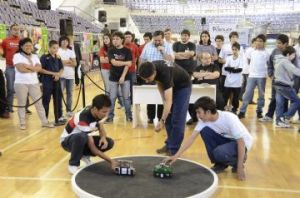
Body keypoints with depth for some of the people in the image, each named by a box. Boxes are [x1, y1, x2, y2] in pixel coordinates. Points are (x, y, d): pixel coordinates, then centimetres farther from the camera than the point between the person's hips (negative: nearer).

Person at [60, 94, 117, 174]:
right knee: (81, 137, -42)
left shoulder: (97, 112, -17)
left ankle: (85, 155, 9)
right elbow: (93, 148, -33)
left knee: (109, 142, -13)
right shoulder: (83, 119, -37)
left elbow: (101, 128, 3)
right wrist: (110, 161, -34)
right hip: (67, 140, -7)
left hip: (83, 139, 7)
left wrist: (103, 138, -21)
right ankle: (73, 164, -16)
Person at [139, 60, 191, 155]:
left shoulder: (165, 73, -41)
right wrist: (164, 102, -8)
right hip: (171, 85, 7)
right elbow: (159, 82, 0)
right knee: (168, 116, 6)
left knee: (177, 119, -11)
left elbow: (169, 101, -44)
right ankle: (169, 144, 16)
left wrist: (162, 121, -50)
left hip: (183, 86, -7)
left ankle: (174, 149, -5)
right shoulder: (151, 68, -21)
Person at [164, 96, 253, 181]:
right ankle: (220, 164, -3)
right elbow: (192, 138, -17)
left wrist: (240, 167, -28)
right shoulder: (204, 120, -15)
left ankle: (237, 162, 0)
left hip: (243, 142, -6)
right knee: (204, 131, -17)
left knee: (219, 152, -35)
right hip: (226, 139, 6)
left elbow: (241, 142, -28)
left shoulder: (229, 118, -31)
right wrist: (176, 155, -25)